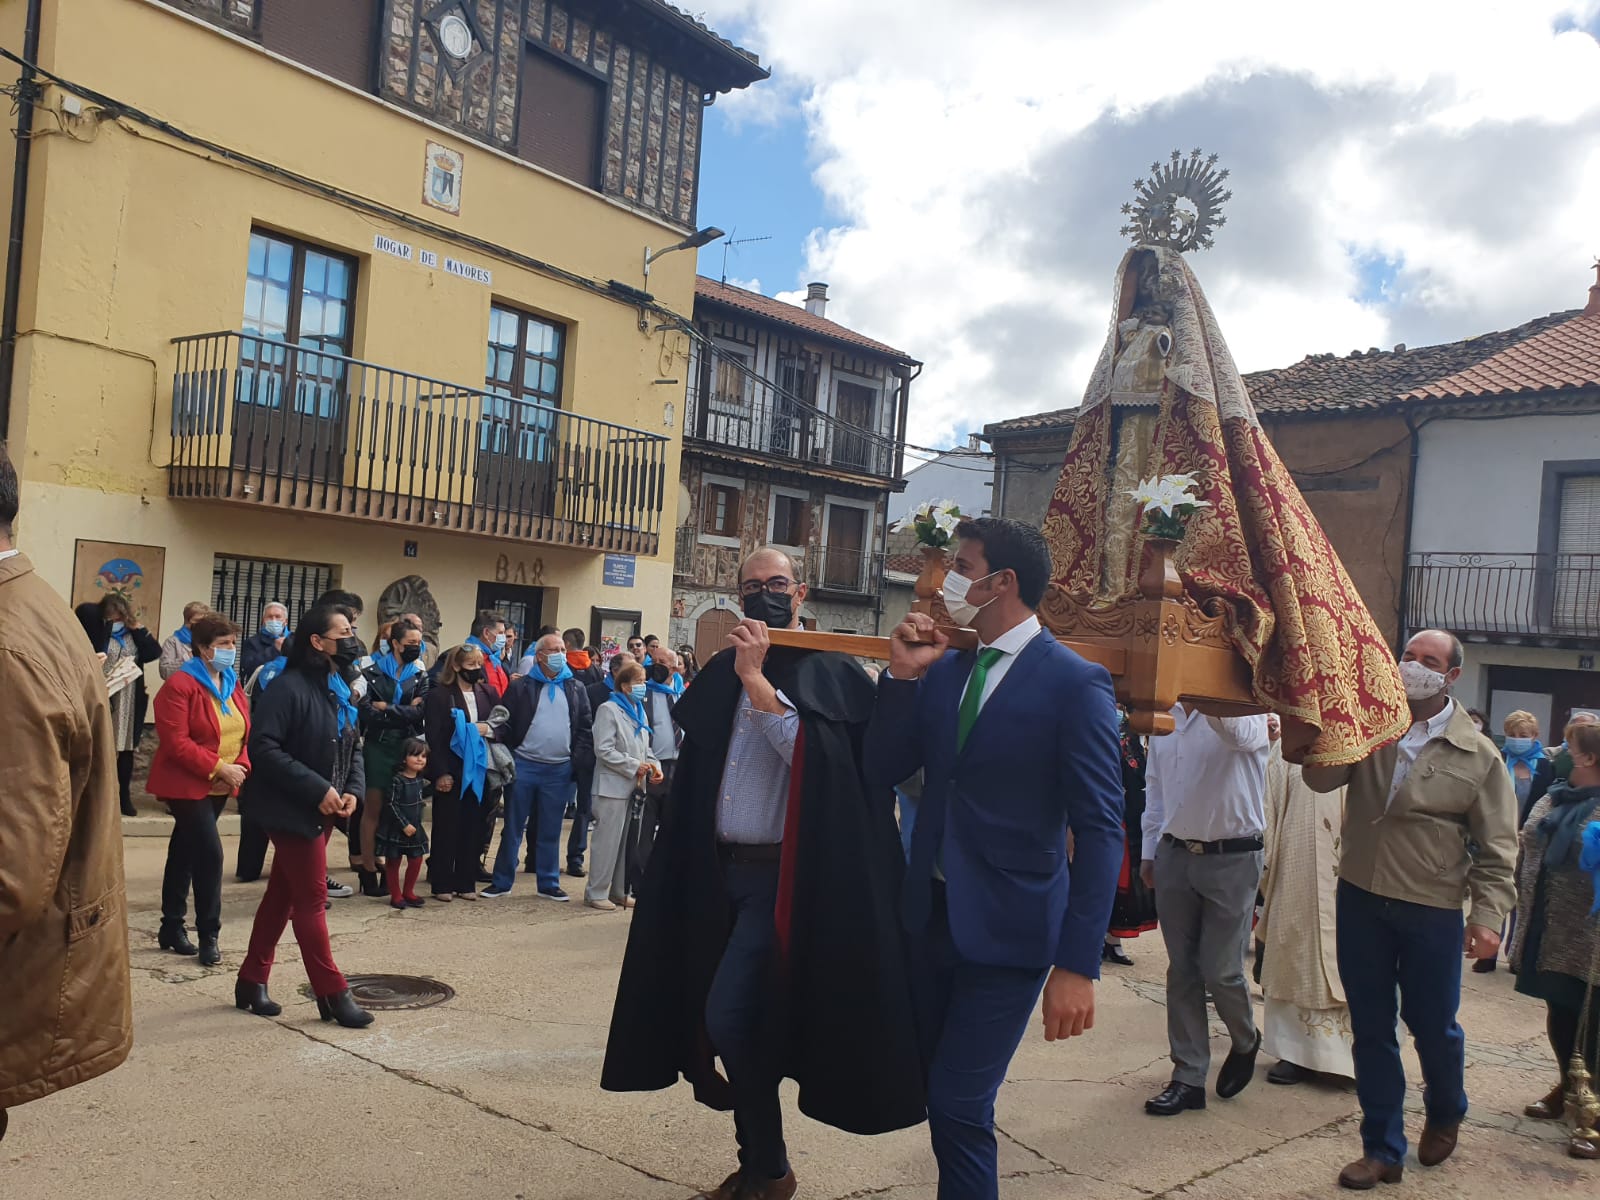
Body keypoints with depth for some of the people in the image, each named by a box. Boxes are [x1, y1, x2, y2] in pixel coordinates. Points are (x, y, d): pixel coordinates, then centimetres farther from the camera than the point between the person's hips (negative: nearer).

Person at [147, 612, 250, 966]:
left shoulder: (232, 684, 9)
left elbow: (245, 734, 11)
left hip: (220, 787, 8)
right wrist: (219, 768, -23)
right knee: (210, 853, -14)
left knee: (186, 853, 16)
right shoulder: (180, 686, -16)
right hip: (187, 785, -8)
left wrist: (240, 767, -8)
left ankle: (171, 927, 26)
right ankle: (208, 934, -4)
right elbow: (176, 742, -22)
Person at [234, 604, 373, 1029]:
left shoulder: (342, 690, 10)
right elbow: (264, 748, -24)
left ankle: (252, 981, 27)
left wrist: (352, 790, -3)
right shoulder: (289, 687, -17)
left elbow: (353, 748, 16)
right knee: (312, 898, -2)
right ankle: (333, 994, 6)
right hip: (293, 809, -9)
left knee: (283, 894, 16)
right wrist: (317, 789, -24)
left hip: (324, 810, 9)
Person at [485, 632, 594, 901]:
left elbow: (586, 728, 7)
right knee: (513, 828, 6)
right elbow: (505, 725, -2)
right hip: (524, 766, -2)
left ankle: (549, 883, 20)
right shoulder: (521, 687, 0)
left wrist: (580, 762, -2)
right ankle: (502, 882, 16)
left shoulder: (576, 689, 7)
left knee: (550, 830, 10)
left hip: (559, 769, 2)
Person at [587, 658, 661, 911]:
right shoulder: (609, 710, -8)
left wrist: (653, 765, 1)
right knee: (608, 840, -5)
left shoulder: (640, 712, 16)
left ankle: (618, 891, 20)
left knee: (626, 841, 12)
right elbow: (604, 750, -15)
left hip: (634, 786, 8)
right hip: (613, 786, -8)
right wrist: (635, 766, -15)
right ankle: (596, 892, 3)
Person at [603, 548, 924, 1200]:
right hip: (720, 870, 7)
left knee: (729, 1016, -12)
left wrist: (756, 677, -22)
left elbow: (806, 751, -23)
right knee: (734, 1019, 12)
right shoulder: (724, 670, 11)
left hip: (780, 874, -7)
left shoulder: (829, 670, -7)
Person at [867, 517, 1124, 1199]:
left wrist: (1078, 964, -19)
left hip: (1008, 929, -6)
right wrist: (902, 676, -7)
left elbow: (1100, 830, -15)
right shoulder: (943, 669, 7)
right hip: (932, 915, 6)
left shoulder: (1075, 684, -12)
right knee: (941, 1097, 16)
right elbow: (882, 772, 5)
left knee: (959, 1104, -4)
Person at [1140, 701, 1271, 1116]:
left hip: (1231, 859, -5)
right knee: (1182, 970, 8)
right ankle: (1188, 1078, 18)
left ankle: (1245, 1041, 32)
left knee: (1220, 970, 1)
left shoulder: (1243, 708, -9)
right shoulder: (1164, 715, 7)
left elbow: (1241, 734, -35)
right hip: (1174, 855, 5)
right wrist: (1149, 850, 15)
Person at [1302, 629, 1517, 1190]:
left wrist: (1487, 914, -10)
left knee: (1433, 1026, 12)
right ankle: (1383, 1149, 24)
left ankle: (1445, 1116, 43)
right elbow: (1319, 779, -12)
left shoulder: (1477, 755, -3)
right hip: (1361, 898, 2)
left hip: (1433, 911, -2)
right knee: (1371, 1028, 10)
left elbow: (1497, 845, -2)